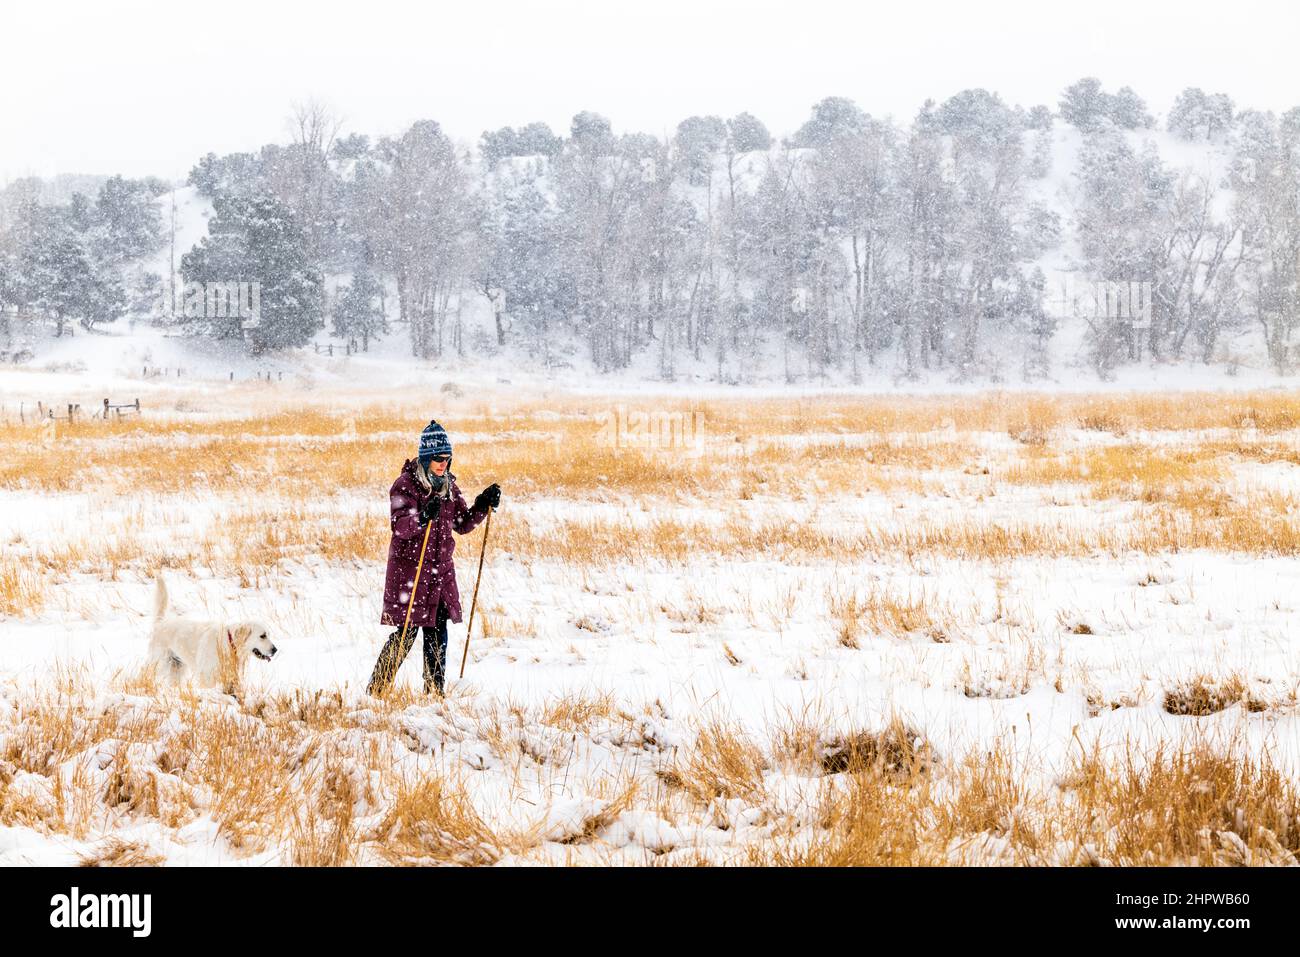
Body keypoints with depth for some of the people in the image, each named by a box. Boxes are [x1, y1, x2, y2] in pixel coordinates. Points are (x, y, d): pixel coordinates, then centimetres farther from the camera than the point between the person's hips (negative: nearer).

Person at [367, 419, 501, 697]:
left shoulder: (448, 485, 10)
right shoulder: (405, 484, -10)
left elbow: (462, 525, 15)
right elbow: (399, 526, -23)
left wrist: (483, 505, 0)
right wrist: (423, 517, -41)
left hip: (441, 569, 6)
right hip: (410, 567, -6)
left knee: (437, 632, 6)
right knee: (407, 631, -7)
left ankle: (435, 692, 15)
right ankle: (377, 689, 2)